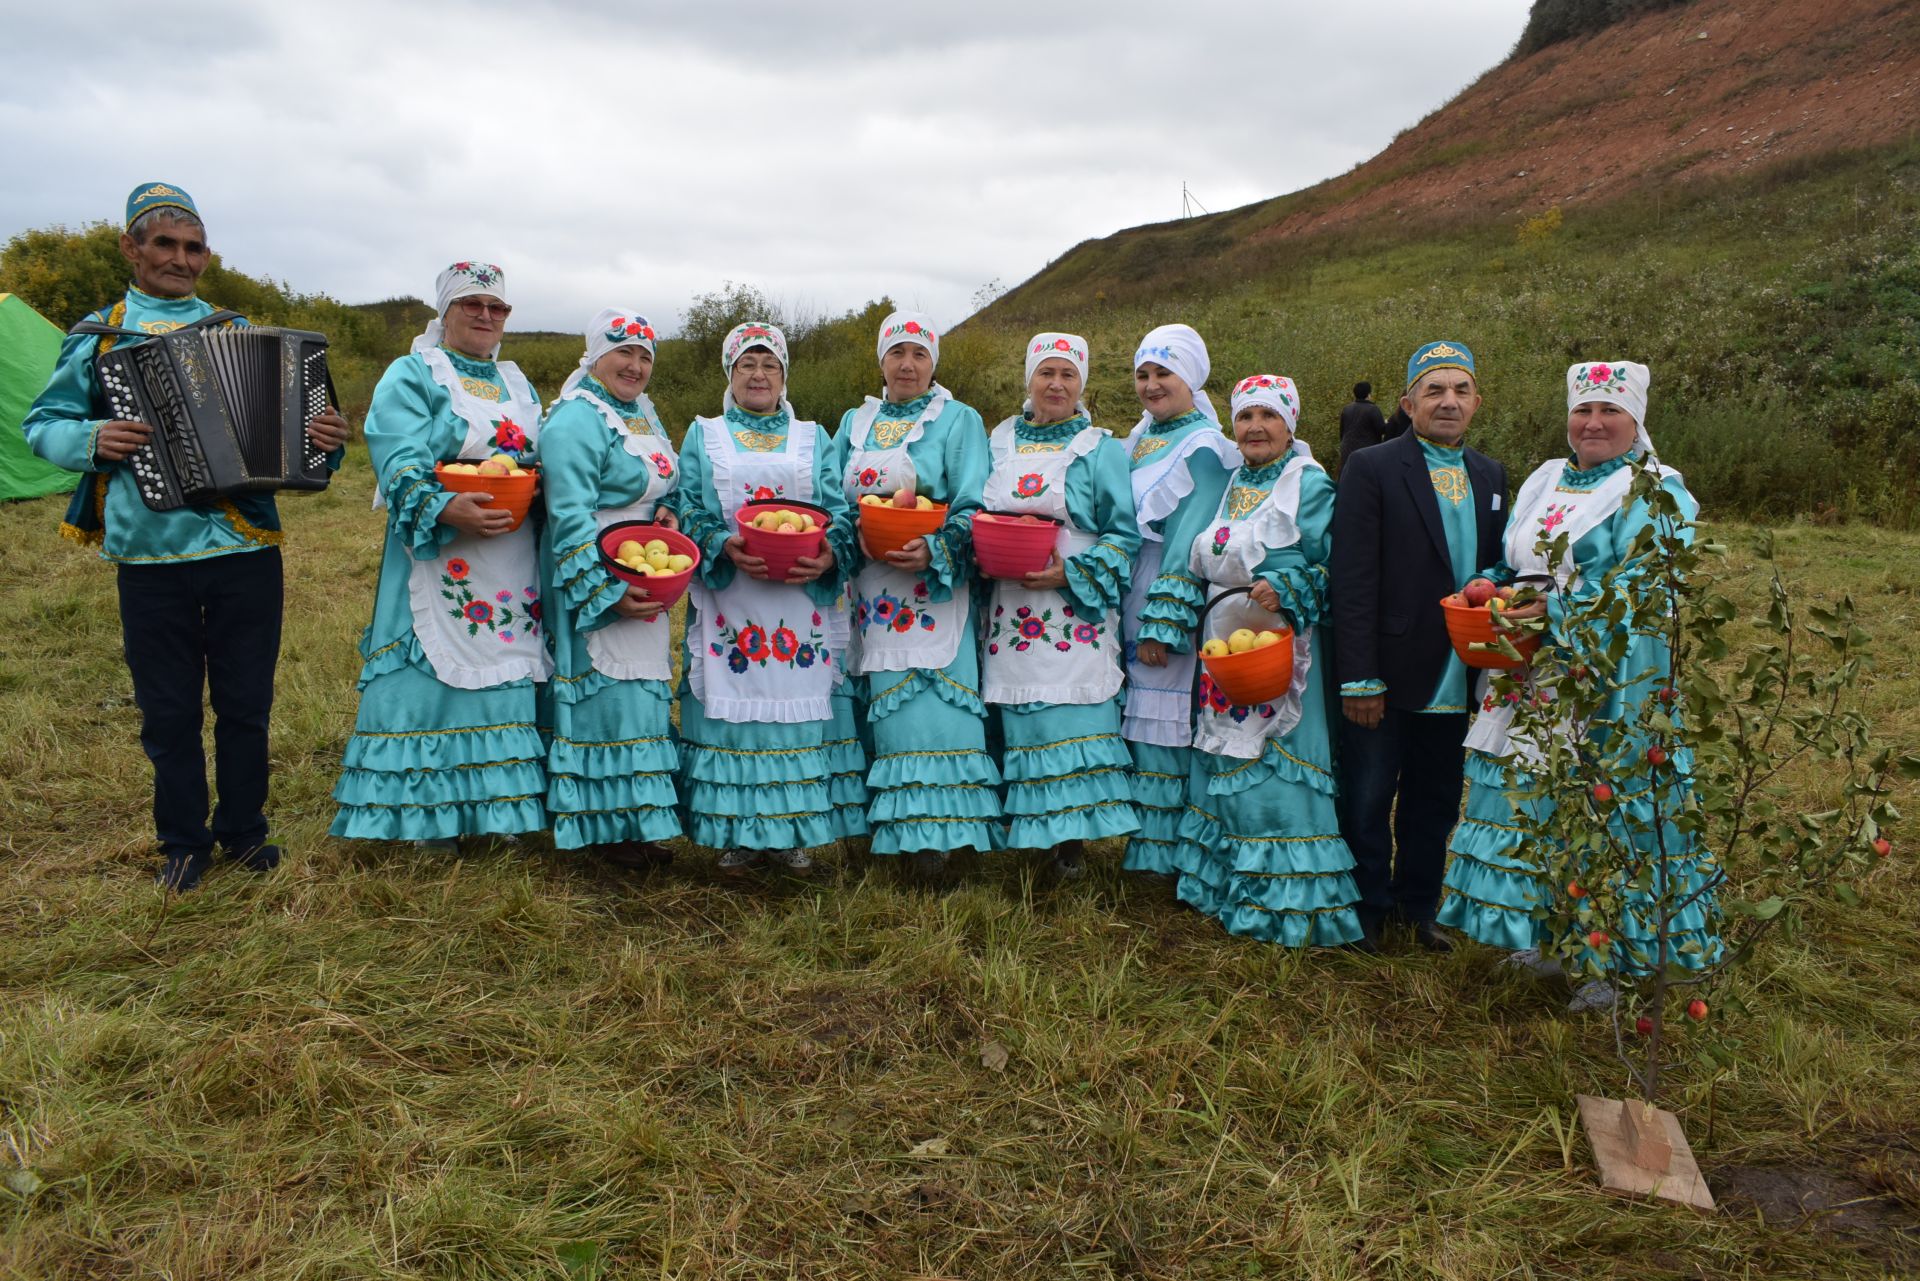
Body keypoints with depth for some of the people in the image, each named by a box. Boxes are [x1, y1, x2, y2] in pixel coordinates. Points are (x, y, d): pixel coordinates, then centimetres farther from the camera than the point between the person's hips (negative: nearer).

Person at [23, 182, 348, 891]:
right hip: (150, 559, -1)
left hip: (245, 550, 1)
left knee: (245, 701, 9)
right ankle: (183, 840, 23)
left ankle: (243, 827, 25)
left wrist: (326, 439, -12)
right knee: (168, 711, 8)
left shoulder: (239, 332, 11)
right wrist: (92, 439, -15)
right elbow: (44, 425, 7)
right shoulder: (98, 336, 7)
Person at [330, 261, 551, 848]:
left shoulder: (518, 385, 20)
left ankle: (500, 803, 15)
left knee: (508, 675, 6)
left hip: (514, 565, 6)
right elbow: (400, 467, -14)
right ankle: (432, 816, 4)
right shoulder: (412, 376, 0)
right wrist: (445, 509, -32)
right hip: (440, 558, -6)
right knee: (437, 672, -5)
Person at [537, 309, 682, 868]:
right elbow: (570, 517, -21)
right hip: (594, 583, -9)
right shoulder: (575, 420, -14)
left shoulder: (643, 411, 15)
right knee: (607, 691, -6)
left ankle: (642, 822, 22)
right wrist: (608, 591, -27)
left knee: (645, 692, 12)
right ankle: (607, 827, 5)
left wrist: (669, 510, 0)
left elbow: (663, 484, 24)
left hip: (649, 584, 9)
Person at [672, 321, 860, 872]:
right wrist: (725, 548, -18)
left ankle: (793, 831, 10)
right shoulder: (703, 436, 13)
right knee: (732, 706, -2)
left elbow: (841, 513, 4)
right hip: (729, 602, -1)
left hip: (804, 602, 1)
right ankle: (738, 832, 9)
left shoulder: (813, 439, 14)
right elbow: (689, 515, 2)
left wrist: (830, 556, -17)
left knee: (800, 707, 0)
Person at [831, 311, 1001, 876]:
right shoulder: (855, 423, 17)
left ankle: (934, 832, -6)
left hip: (934, 589, -4)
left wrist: (935, 552, -22)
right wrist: (853, 538, -9)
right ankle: (897, 830, 10)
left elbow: (973, 508, -5)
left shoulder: (959, 421, 4)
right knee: (886, 708, 2)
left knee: (931, 704, -11)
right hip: (871, 590, 4)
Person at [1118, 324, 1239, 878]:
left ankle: (1162, 853, 7)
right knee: (1137, 722, 12)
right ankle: (1143, 840, 22)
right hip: (1130, 601, 8)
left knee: (1164, 724, -4)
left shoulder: (1202, 447, -10)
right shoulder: (1139, 438, 15)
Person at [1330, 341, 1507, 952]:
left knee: (1434, 801, 17)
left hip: (1457, 677, 5)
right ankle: (1368, 909, 26)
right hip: (1389, 672, -5)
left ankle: (1418, 906, 34)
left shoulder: (1491, 477, 9)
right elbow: (1353, 579, -13)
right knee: (1367, 803, 8)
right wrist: (1359, 679, -18)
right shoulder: (1371, 468, -9)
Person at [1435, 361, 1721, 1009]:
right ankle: (1547, 935, 28)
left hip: (1607, 686, -7)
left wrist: (1556, 609, -25)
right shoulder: (1544, 481, 16)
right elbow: (1513, 563, 22)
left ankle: (1609, 959, 11)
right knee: (1531, 799, 12)